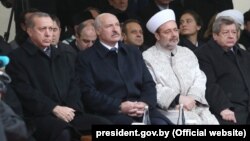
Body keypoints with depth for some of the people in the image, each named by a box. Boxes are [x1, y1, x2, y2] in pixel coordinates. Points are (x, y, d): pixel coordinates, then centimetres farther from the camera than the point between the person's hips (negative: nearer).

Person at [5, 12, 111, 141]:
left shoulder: (61, 56, 24)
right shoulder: (17, 58, 2)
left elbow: (73, 86, 18)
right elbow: (25, 92, -9)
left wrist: (71, 108, -4)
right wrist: (54, 108, -17)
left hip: (68, 113, 6)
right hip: (39, 116, -6)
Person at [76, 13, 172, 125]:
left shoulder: (134, 53, 23)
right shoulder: (86, 58, 6)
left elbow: (148, 83, 18)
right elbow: (88, 93, -4)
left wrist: (145, 103, -5)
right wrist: (119, 107, -14)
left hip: (141, 110, 5)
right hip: (110, 113, -5)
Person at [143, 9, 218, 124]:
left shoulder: (188, 53, 22)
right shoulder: (148, 58, 3)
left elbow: (199, 78, 12)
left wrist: (192, 98, -9)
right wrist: (179, 99, -16)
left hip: (196, 105, 5)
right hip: (169, 109, -5)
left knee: (212, 122, -22)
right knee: (193, 122, -32)